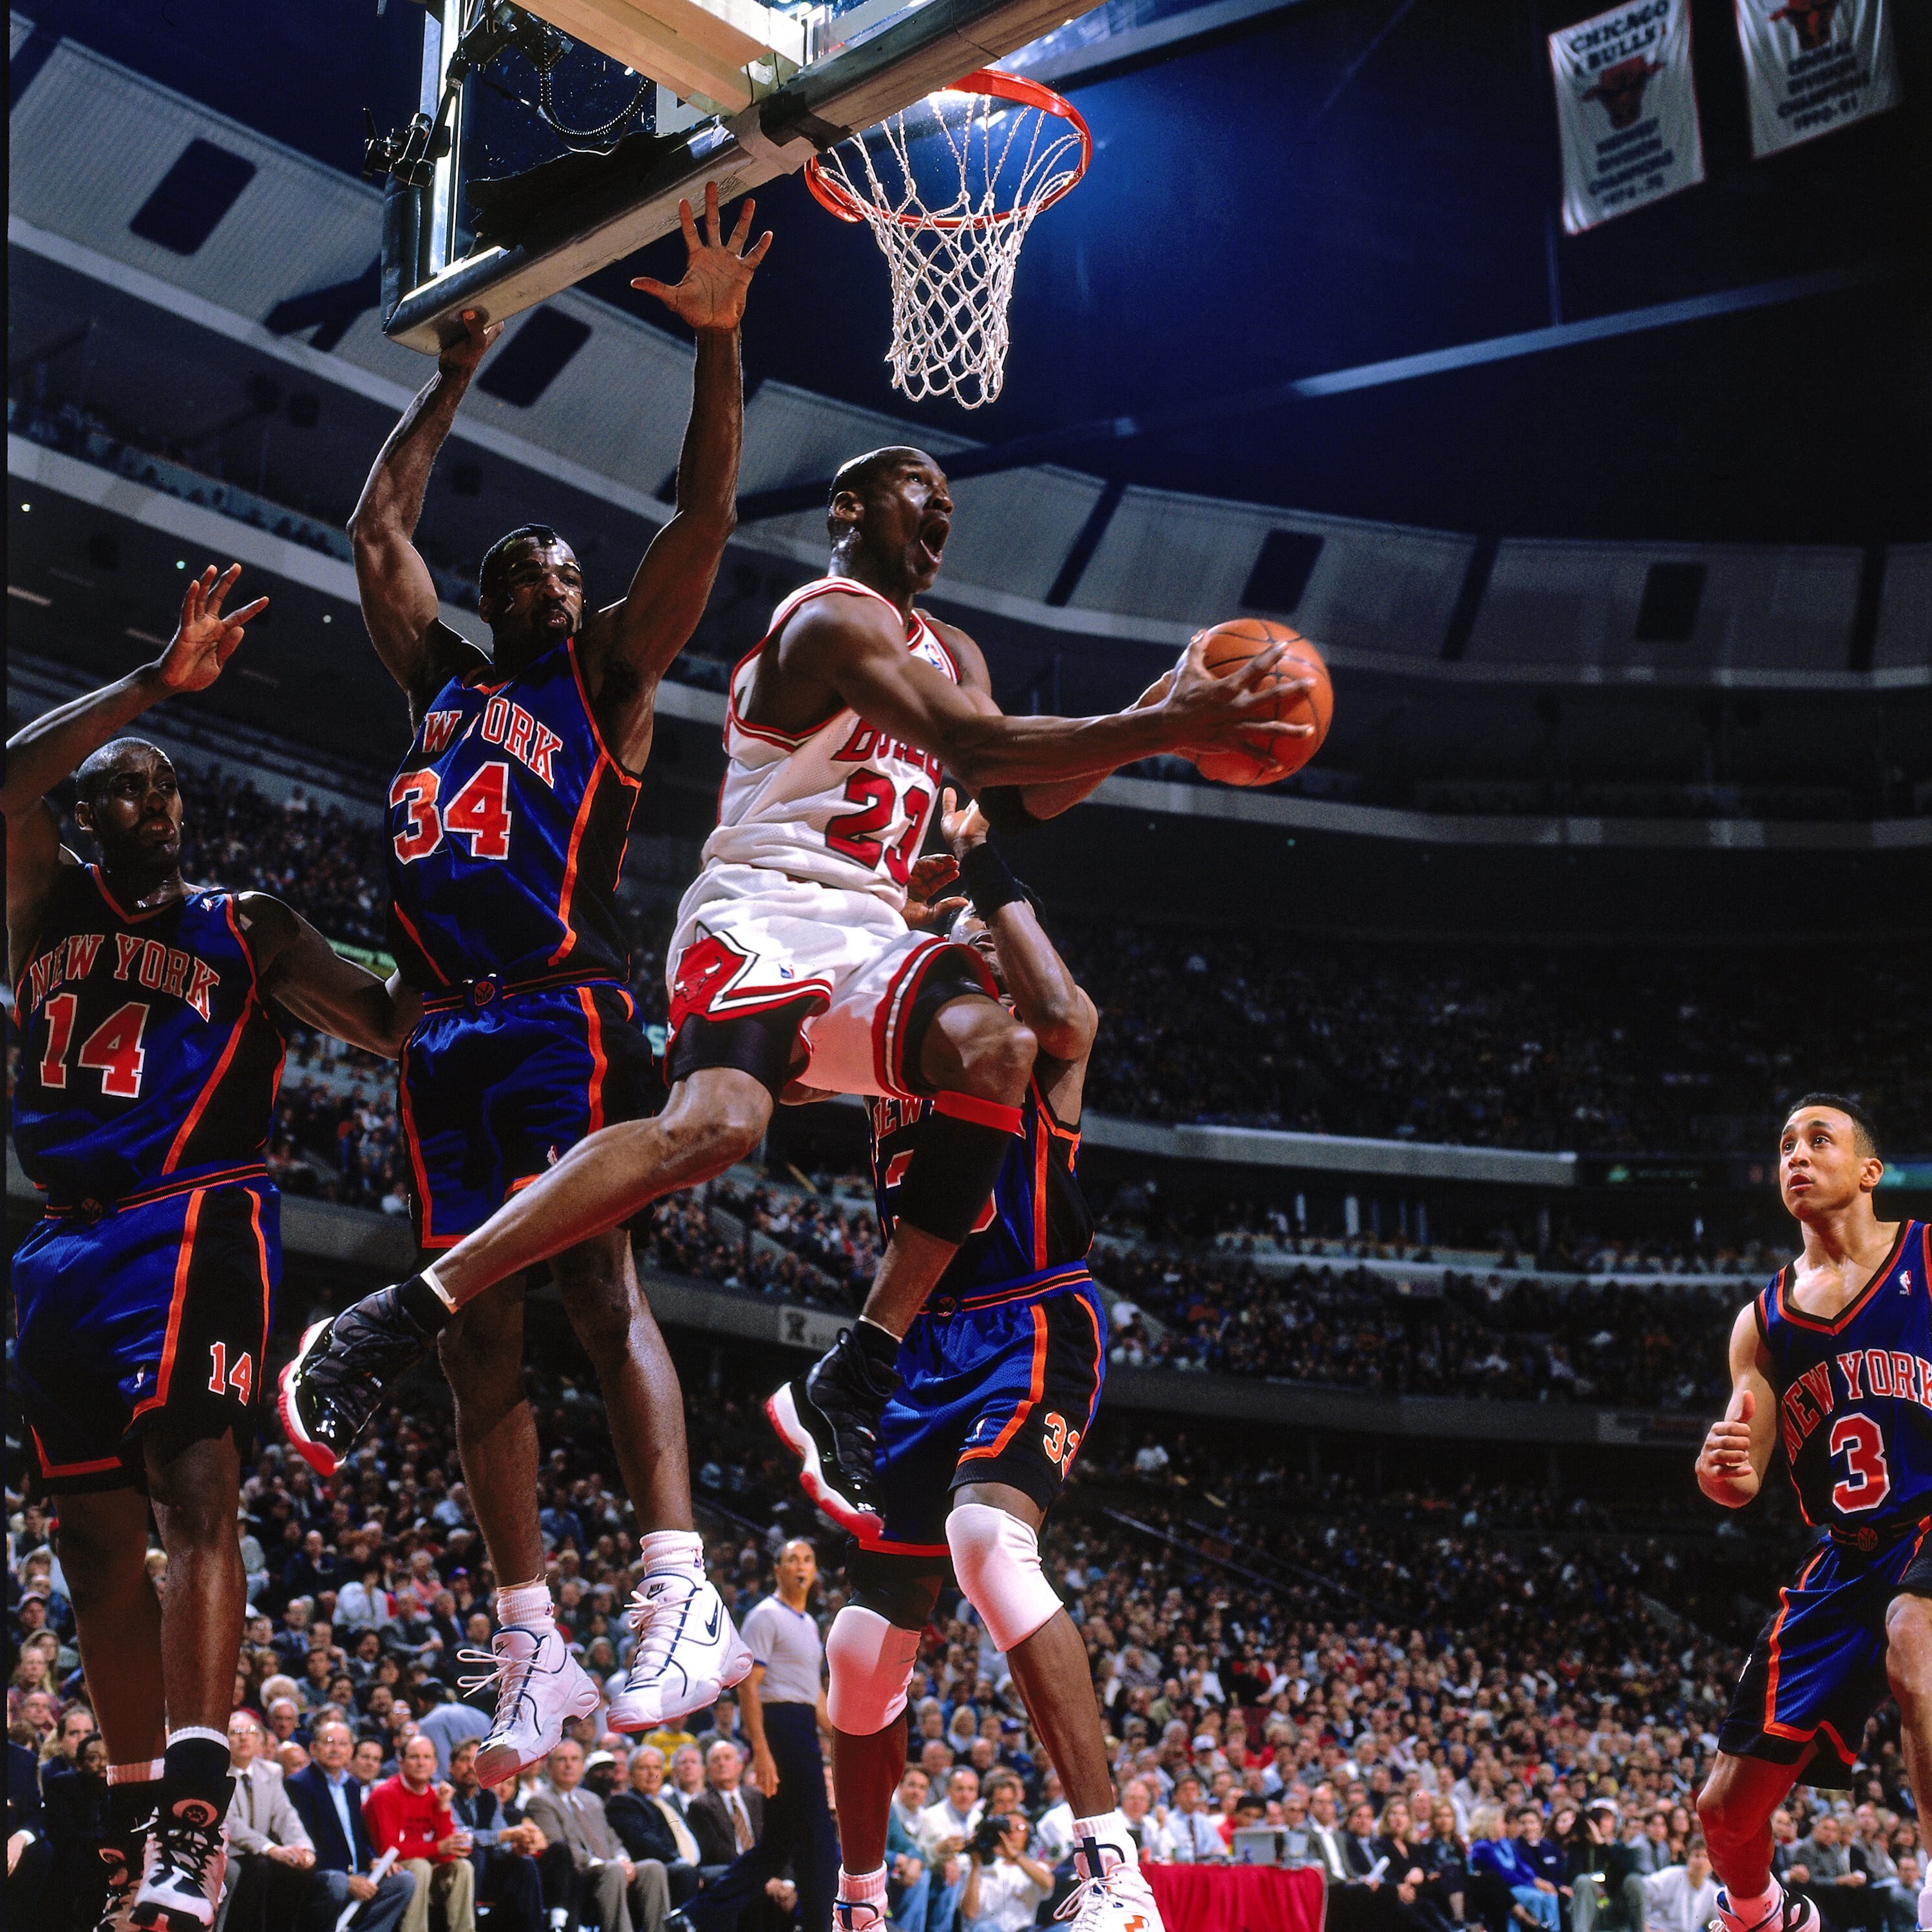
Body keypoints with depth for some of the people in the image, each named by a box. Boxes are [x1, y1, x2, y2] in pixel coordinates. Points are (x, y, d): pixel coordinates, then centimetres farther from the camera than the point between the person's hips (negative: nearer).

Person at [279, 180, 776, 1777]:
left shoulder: (606, 672, 11)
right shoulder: (442, 678, 24)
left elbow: (705, 520, 2)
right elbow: (379, 526, 30)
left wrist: (717, 343, -5)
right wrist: (455, 379, 31)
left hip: (566, 1011, -5)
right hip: (448, 1032, 5)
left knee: (595, 1284, -17)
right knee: (477, 1332, 0)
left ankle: (685, 1602, -23)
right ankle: (531, 1653, 2)